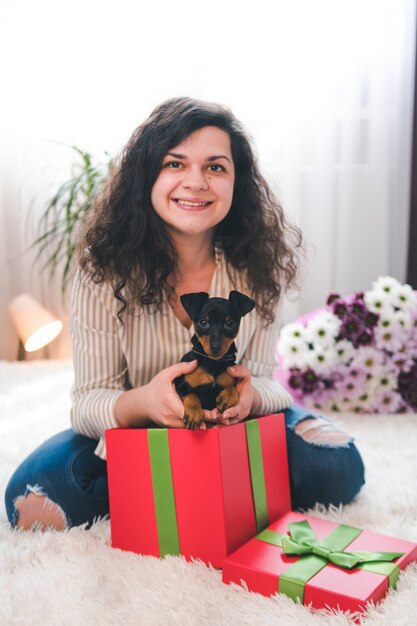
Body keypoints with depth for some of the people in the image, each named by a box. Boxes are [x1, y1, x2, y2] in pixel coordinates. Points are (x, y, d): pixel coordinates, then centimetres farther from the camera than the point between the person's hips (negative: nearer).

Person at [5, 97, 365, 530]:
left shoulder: (259, 263, -15)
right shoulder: (106, 265, -19)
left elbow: (263, 380, -11)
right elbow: (88, 400, -19)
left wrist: (249, 395, -38)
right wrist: (141, 402, -44)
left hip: (234, 428, 1)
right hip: (131, 430, -1)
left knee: (339, 469, -22)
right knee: (32, 501, -25)